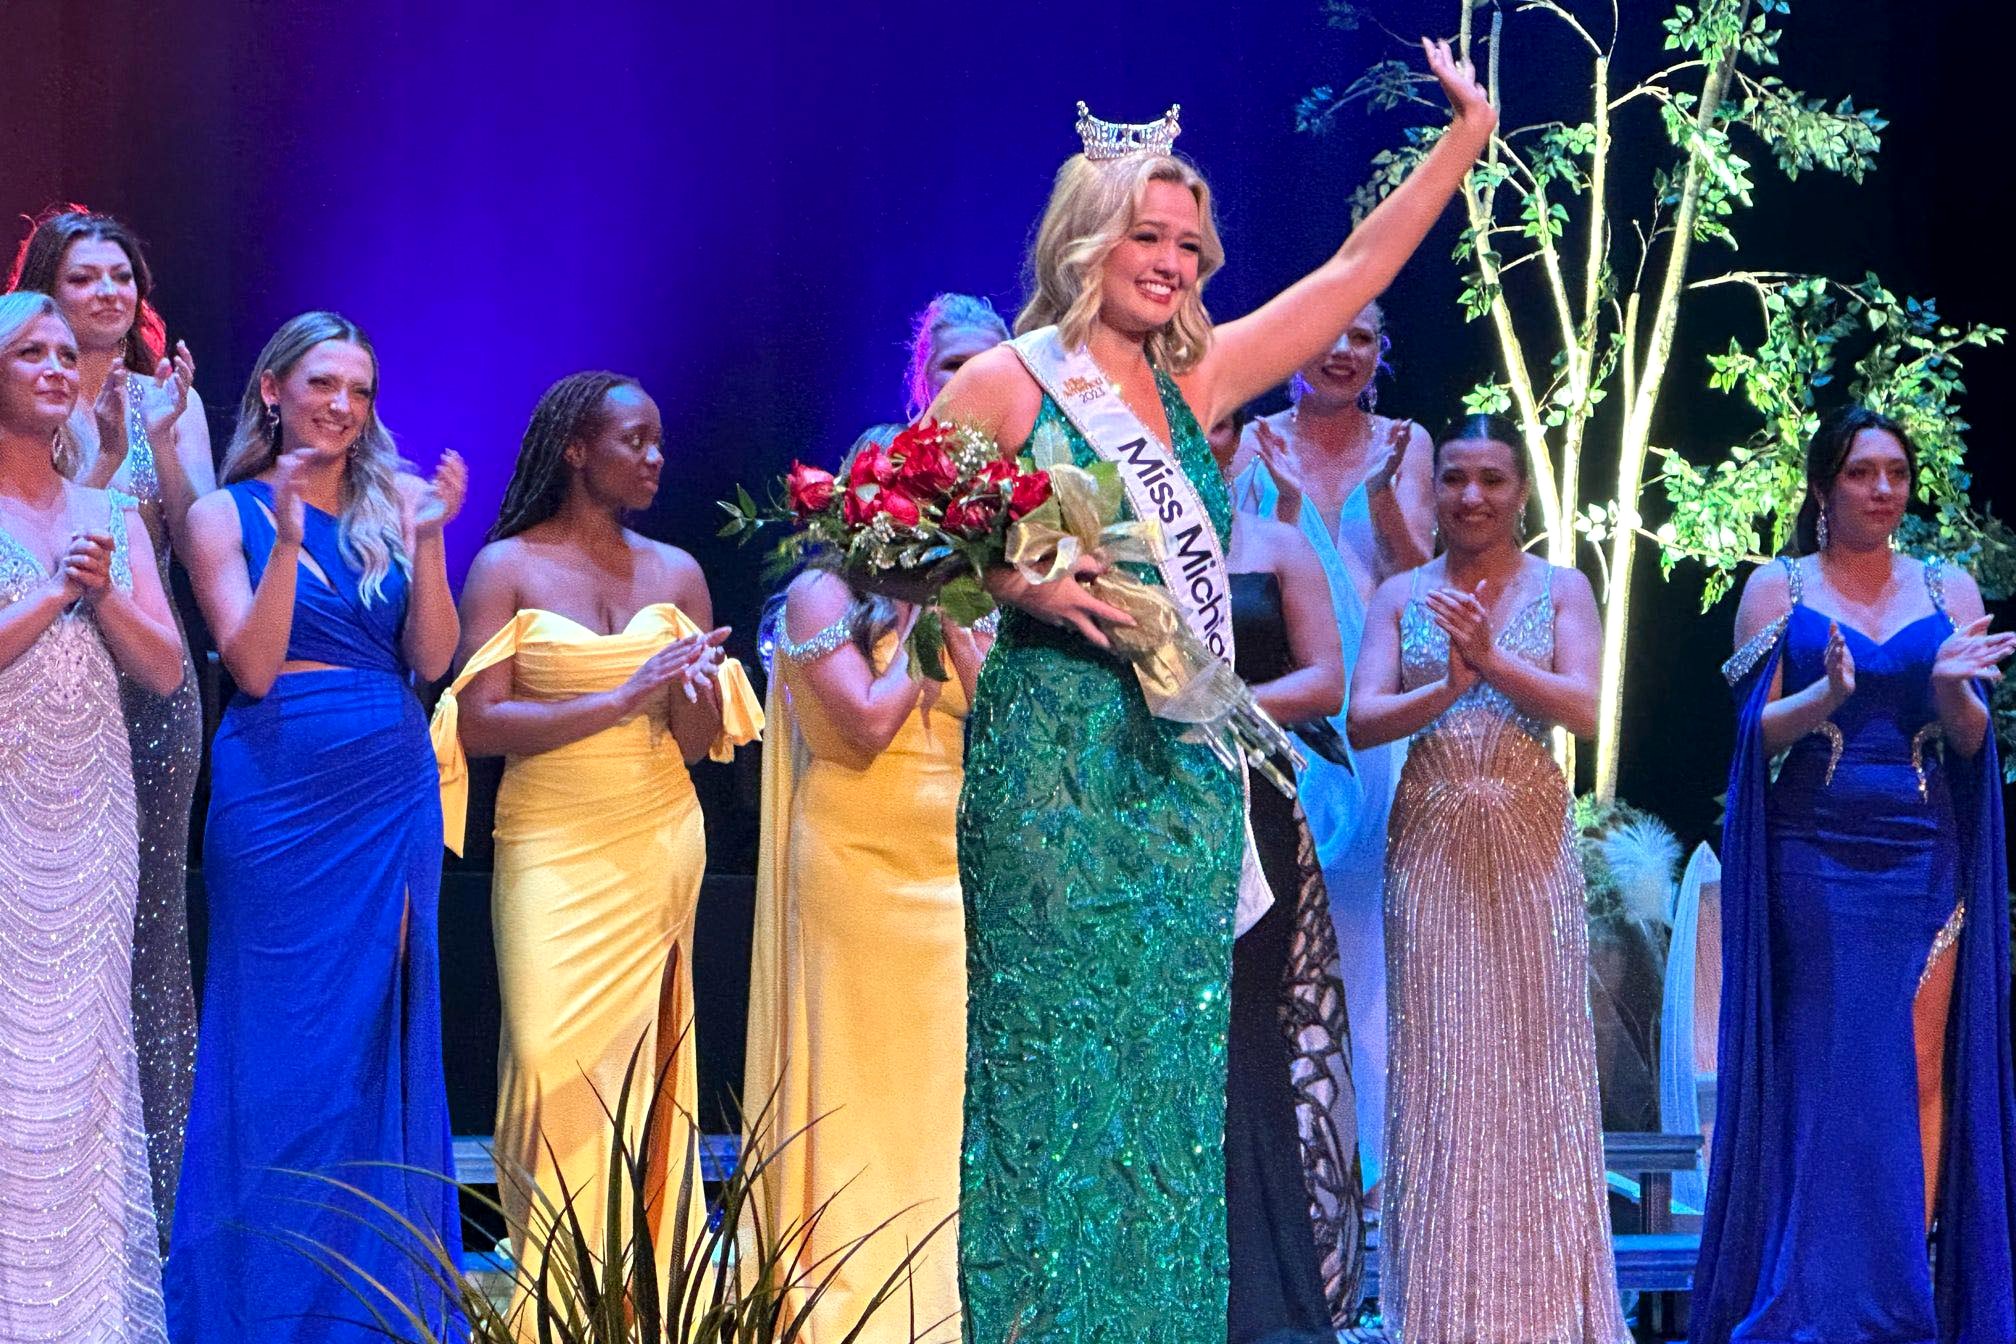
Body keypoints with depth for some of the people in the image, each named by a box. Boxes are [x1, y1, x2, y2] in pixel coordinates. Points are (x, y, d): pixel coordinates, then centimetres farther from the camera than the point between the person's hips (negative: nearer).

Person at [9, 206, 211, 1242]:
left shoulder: (172, 398, 7)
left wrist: (163, 442, -16)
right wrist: (104, 453, -20)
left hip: (149, 680, 2)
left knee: (149, 910, 4)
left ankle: (149, 1184, 10)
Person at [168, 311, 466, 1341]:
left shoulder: (392, 506, 10)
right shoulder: (227, 514, 1)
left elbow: (432, 659, 2)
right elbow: (253, 667, -9)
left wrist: (427, 539, -10)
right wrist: (289, 540, -18)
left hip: (393, 793, 3)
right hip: (280, 789, -3)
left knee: (381, 1033, 5)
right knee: (284, 1035, -1)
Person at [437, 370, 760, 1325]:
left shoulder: (674, 572, 8)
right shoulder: (507, 566, -1)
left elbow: (701, 743, 8)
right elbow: (479, 725, -10)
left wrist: (695, 689, -15)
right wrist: (623, 699, -16)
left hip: (658, 844, 3)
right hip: (551, 849, -3)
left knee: (638, 1067, 1)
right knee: (555, 1060, -11)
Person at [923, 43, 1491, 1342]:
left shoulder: (1198, 380, 12)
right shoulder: (1007, 382, -1)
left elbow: (1354, 272, 14)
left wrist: (1467, 139, 12)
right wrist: (1022, 586, -15)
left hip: (1184, 770, 5)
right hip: (1053, 761, -5)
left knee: (1169, 1077, 5)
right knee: (1050, 1056, -4)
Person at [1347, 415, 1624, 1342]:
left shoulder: (1561, 590, 5)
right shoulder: (1401, 595, 7)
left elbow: (1585, 710, -8)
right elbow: (1363, 720, -4)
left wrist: (1492, 661, -21)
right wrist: (1446, 689, -19)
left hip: (1528, 845, -1)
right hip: (1431, 844, 1)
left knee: (1534, 1053, 0)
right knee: (1437, 1058, 1)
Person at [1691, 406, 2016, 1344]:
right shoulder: (1778, 588, 5)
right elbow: (1754, 729, -2)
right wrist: (1824, 696, -21)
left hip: (1922, 861, 2)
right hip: (1813, 859, -2)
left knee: (1917, 1073, 0)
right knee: (1820, 1076, -2)